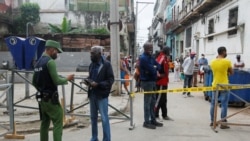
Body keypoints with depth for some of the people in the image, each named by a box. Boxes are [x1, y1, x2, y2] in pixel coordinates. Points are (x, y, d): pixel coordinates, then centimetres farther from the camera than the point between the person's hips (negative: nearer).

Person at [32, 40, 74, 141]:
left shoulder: (38, 62, 12)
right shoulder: (50, 61, -15)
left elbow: (34, 82, 16)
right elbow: (57, 81, -19)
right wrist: (67, 79, -2)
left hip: (42, 98, 9)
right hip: (50, 98, -9)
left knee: (45, 122, 16)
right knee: (57, 123, -5)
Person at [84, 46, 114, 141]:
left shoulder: (106, 64, -10)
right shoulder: (92, 64, 10)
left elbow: (110, 80, -13)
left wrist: (98, 84, -23)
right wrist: (87, 81, 0)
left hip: (102, 95, -6)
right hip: (92, 94, 7)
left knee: (104, 118, -1)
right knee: (93, 117, 16)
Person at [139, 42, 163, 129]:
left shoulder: (151, 57, 12)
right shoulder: (143, 58, -16)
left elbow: (158, 66, 9)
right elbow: (152, 70, -22)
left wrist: (154, 68, -13)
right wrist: (155, 69, 0)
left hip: (152, 81, 9)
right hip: (147, 82, -9)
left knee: (152, 101, 15)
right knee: (147, 102, -4)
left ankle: (153, 120, 25)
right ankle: (146, 122, 5)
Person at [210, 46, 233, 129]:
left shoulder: (212, 62, 1)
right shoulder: (227, 62, -12)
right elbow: (231, 73, 1)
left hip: (215, 85, 5)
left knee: (213, 104, 12)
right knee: (224, 105, 2)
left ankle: (212, 121, 21)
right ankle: (223, 124, 6)